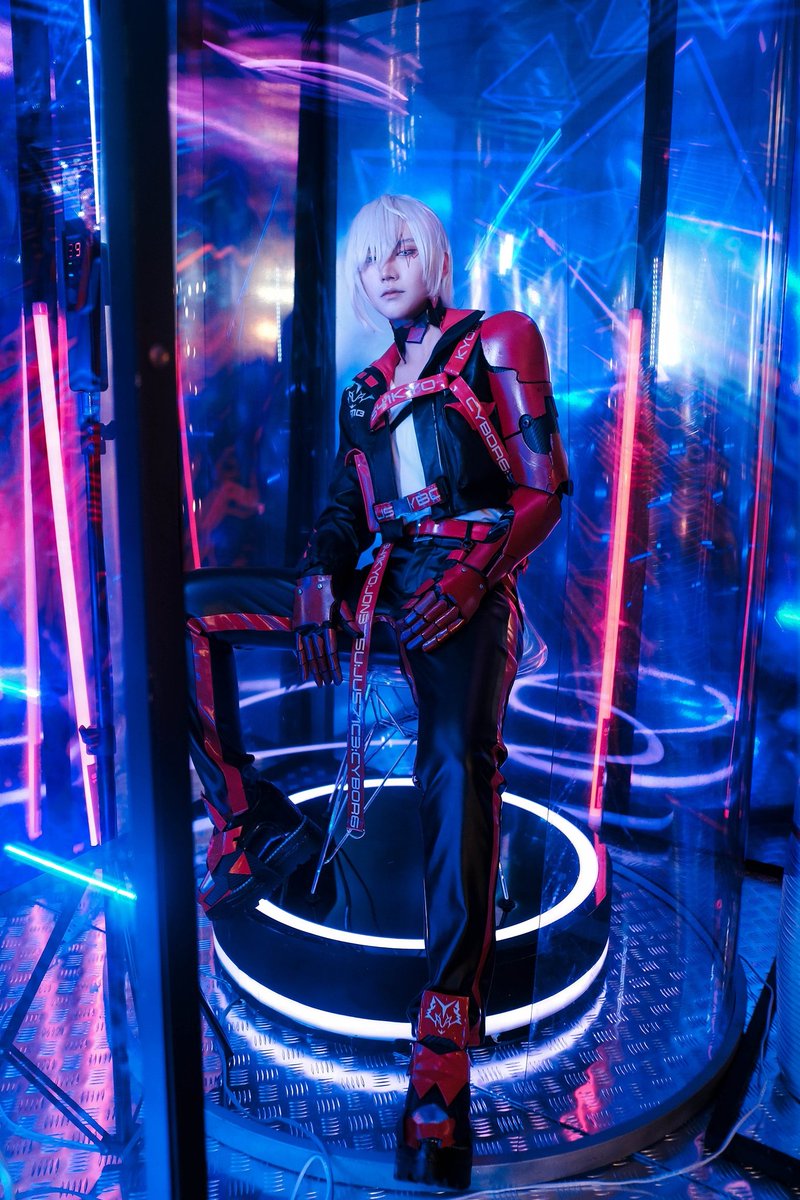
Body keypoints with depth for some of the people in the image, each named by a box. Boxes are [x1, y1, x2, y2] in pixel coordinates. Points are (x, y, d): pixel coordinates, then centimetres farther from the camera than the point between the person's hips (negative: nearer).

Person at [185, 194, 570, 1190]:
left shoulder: (494, 346, 9)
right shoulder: (368, 388, 24)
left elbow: (544, 487, 0)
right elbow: (343, 515, 17)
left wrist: (471, 579, -15)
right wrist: (323, 588, -5)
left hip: (463, 584, -5)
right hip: (383, 581, 6)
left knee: (458, 764, -25)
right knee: (188, 607, -7)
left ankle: (441, 1079, -21)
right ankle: (253, 821, -5)